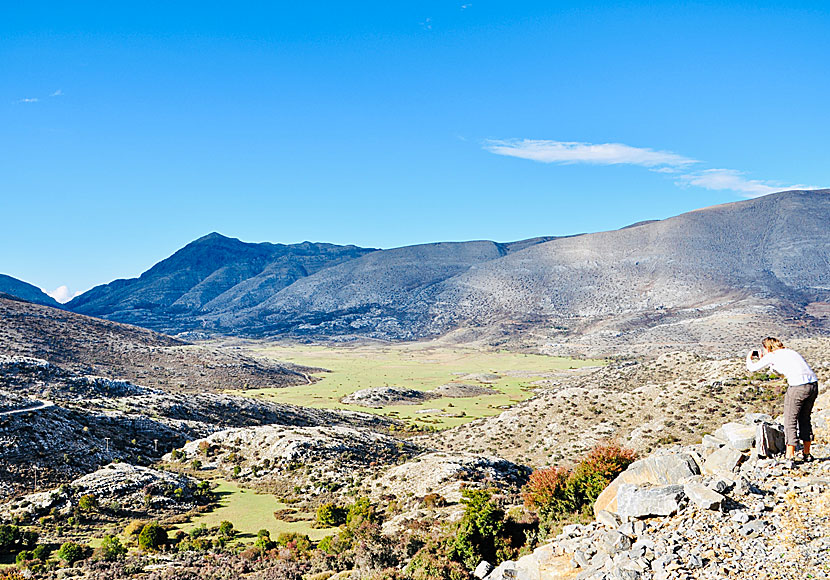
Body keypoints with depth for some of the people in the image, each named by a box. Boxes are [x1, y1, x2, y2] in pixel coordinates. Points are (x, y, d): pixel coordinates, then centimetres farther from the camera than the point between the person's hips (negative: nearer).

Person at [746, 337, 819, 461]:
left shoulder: (771, 356, 4)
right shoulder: (789, 351, 26)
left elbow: (752, 368, 11)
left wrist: (749, 358, 31)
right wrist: (762, 359, 43)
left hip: (798, 386, -7)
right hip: (813, 384, 7)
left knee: (790, 421, 3)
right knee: (805, 419, 20)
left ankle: (790, 456, 3)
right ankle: (807, 454, 27)